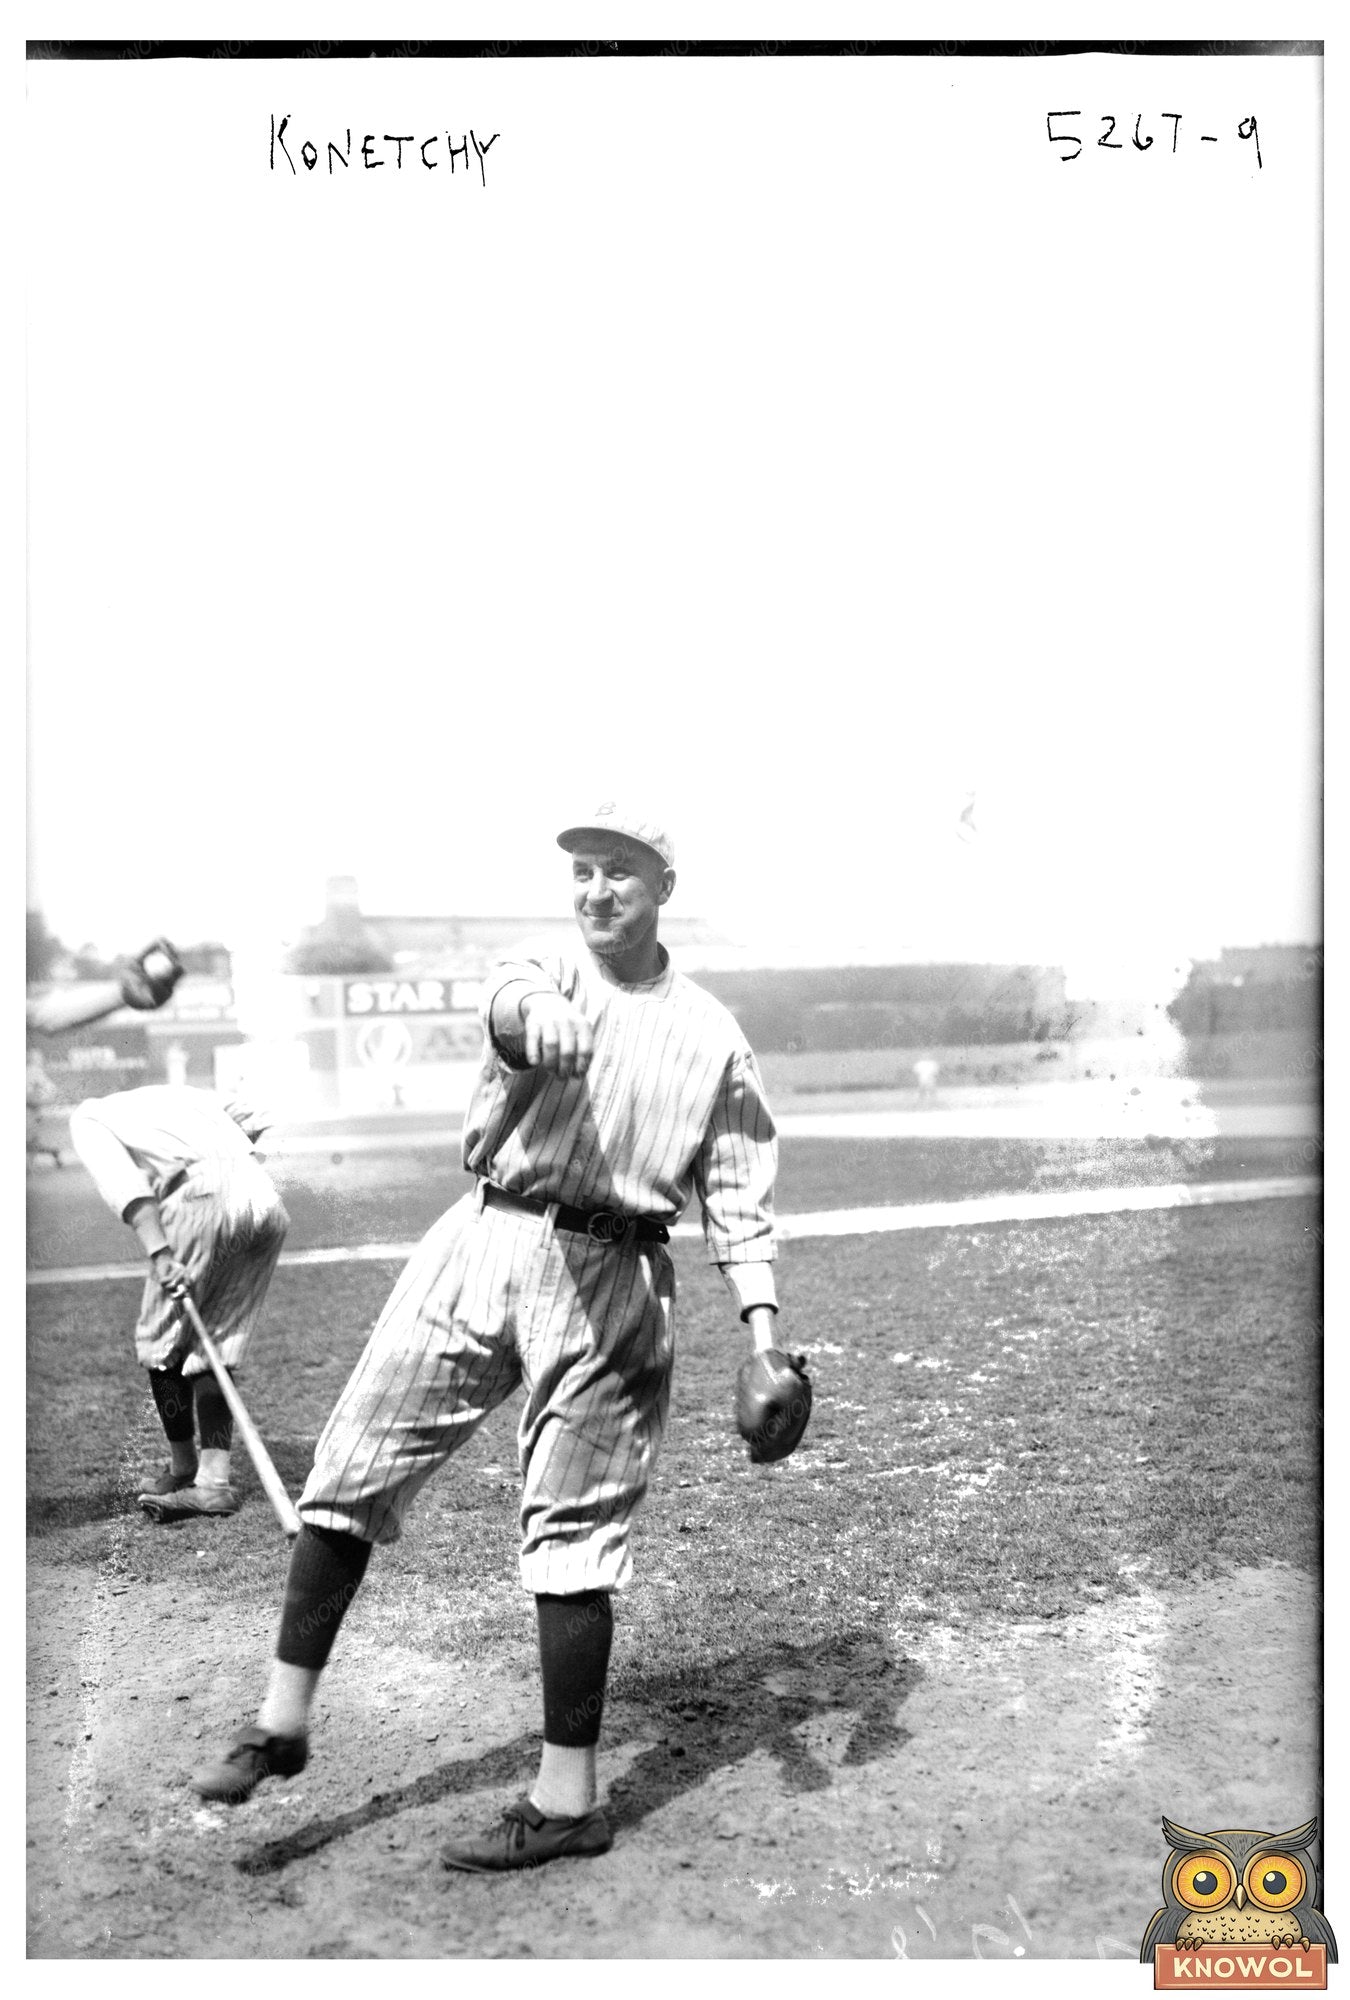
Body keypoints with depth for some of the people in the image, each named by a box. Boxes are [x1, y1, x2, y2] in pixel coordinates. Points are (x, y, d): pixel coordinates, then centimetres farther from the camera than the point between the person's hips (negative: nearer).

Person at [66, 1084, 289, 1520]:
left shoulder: (88, 1117, 16)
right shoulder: (175, 1093, 36)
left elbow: (123, 1184, -3)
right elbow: (252, 1118, 22)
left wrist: (159, 1253, -13)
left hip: (206, 1194, -6)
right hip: (267, 1201, 6)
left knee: (161, 1339, 12)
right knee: (213, 1347, 12)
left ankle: (183, 1469, 22)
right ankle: (213, 1481, 5)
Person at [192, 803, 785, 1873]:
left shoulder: (713, 1034, 8)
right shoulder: (540, 977, 7)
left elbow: (740, 1193, 7)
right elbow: (510, 1001, -20)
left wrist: (763, 1332, -5)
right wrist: (540, 1012, -45)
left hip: (611, 1276, -1)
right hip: (484, 1243, 2)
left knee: (573, 1527, 1)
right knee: (352, 1465, -1)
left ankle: (568, 1798, 12)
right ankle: (283, 1722, 14)